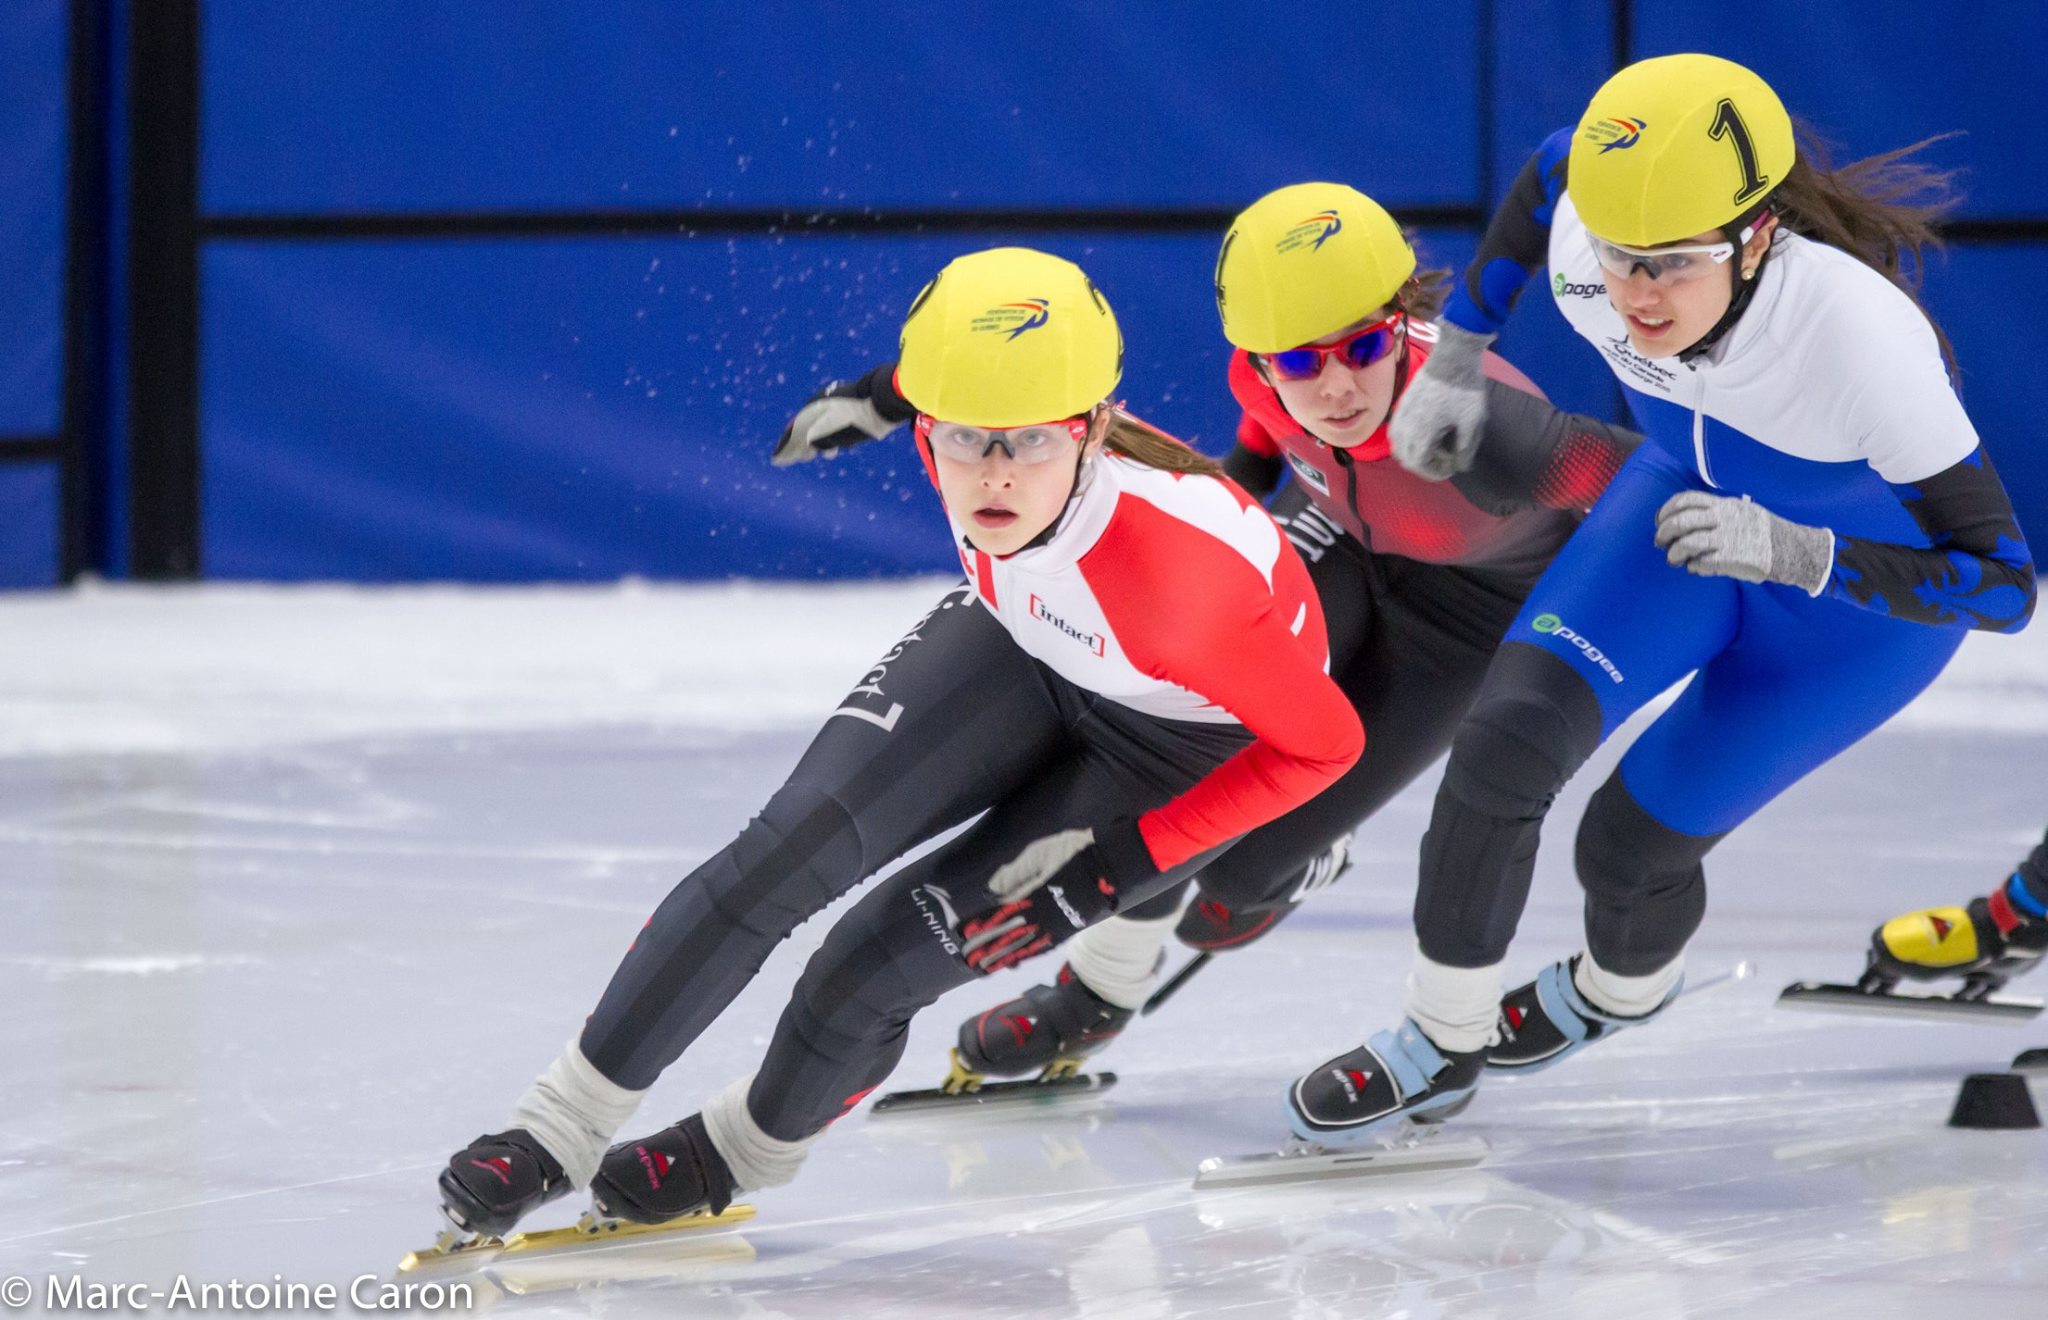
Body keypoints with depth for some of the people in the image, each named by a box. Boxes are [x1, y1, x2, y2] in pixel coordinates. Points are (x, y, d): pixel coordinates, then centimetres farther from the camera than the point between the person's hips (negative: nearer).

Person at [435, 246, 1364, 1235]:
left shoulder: (1188, 576, -43)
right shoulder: (957, 429, -28)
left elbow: (1324, 742, -27)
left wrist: (1122, 860, -26)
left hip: (1185, 746, -4)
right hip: (1024, 638, 4)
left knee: (871, 965, -12)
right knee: (793, 846, -16)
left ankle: (743, 1151, 20)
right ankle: (559, 1129, -5)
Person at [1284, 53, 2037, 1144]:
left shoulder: (1861, 336, -42)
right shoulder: (1585, 246, -28)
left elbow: (2003, 581, -35)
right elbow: (1548, 171, -1)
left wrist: (1789, 551, -45)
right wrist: (1454, 358, 0)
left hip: (1873, 576, -4)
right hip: (1693, 505, 4)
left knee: (1632, 840, 0)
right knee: (1507, 742, -16)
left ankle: (1625, 986, 38)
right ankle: (1442, 1043, 7)